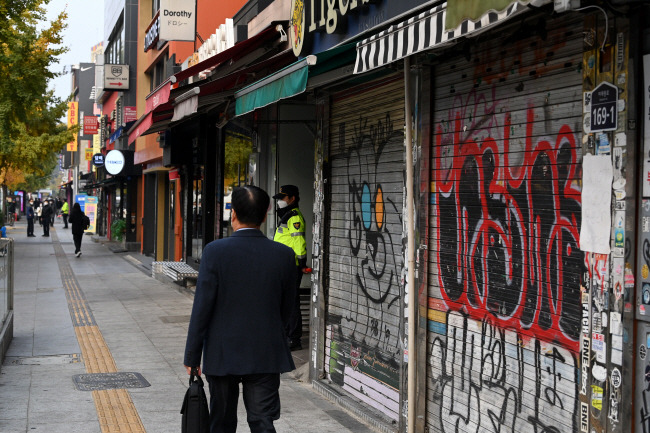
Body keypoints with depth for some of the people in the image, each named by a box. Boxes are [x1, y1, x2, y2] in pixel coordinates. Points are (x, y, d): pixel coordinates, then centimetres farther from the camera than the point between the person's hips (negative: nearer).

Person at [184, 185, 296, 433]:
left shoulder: (215, 252, -12)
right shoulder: (283, 255, -4)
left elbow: (201, 308, -11)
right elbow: (286, 310, 5)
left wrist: (192, 357, -2)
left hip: (222, 355, -1)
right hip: (266, 356, 1)